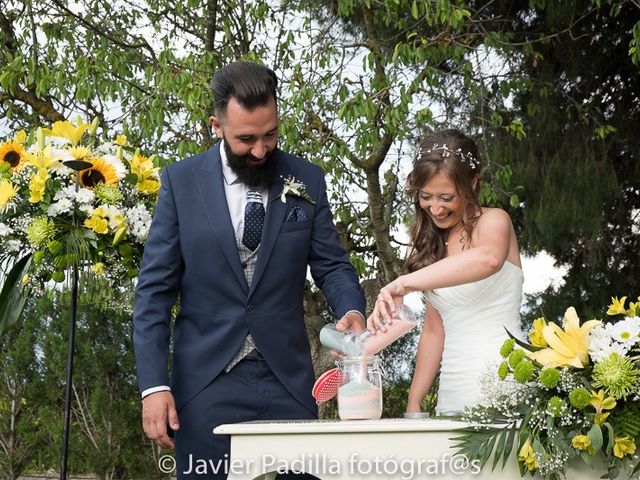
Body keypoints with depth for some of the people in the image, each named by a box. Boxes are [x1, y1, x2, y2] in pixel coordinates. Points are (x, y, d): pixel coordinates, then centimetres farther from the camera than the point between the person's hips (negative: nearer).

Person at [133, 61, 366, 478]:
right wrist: (153, 384, -8)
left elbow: (331, 265, 7)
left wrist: (351, 310, -16)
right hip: (207, 380, -1)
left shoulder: (307, 181, 4)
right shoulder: (182, 181, 0)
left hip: (287, 380, 1)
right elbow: (155, 289, -1)